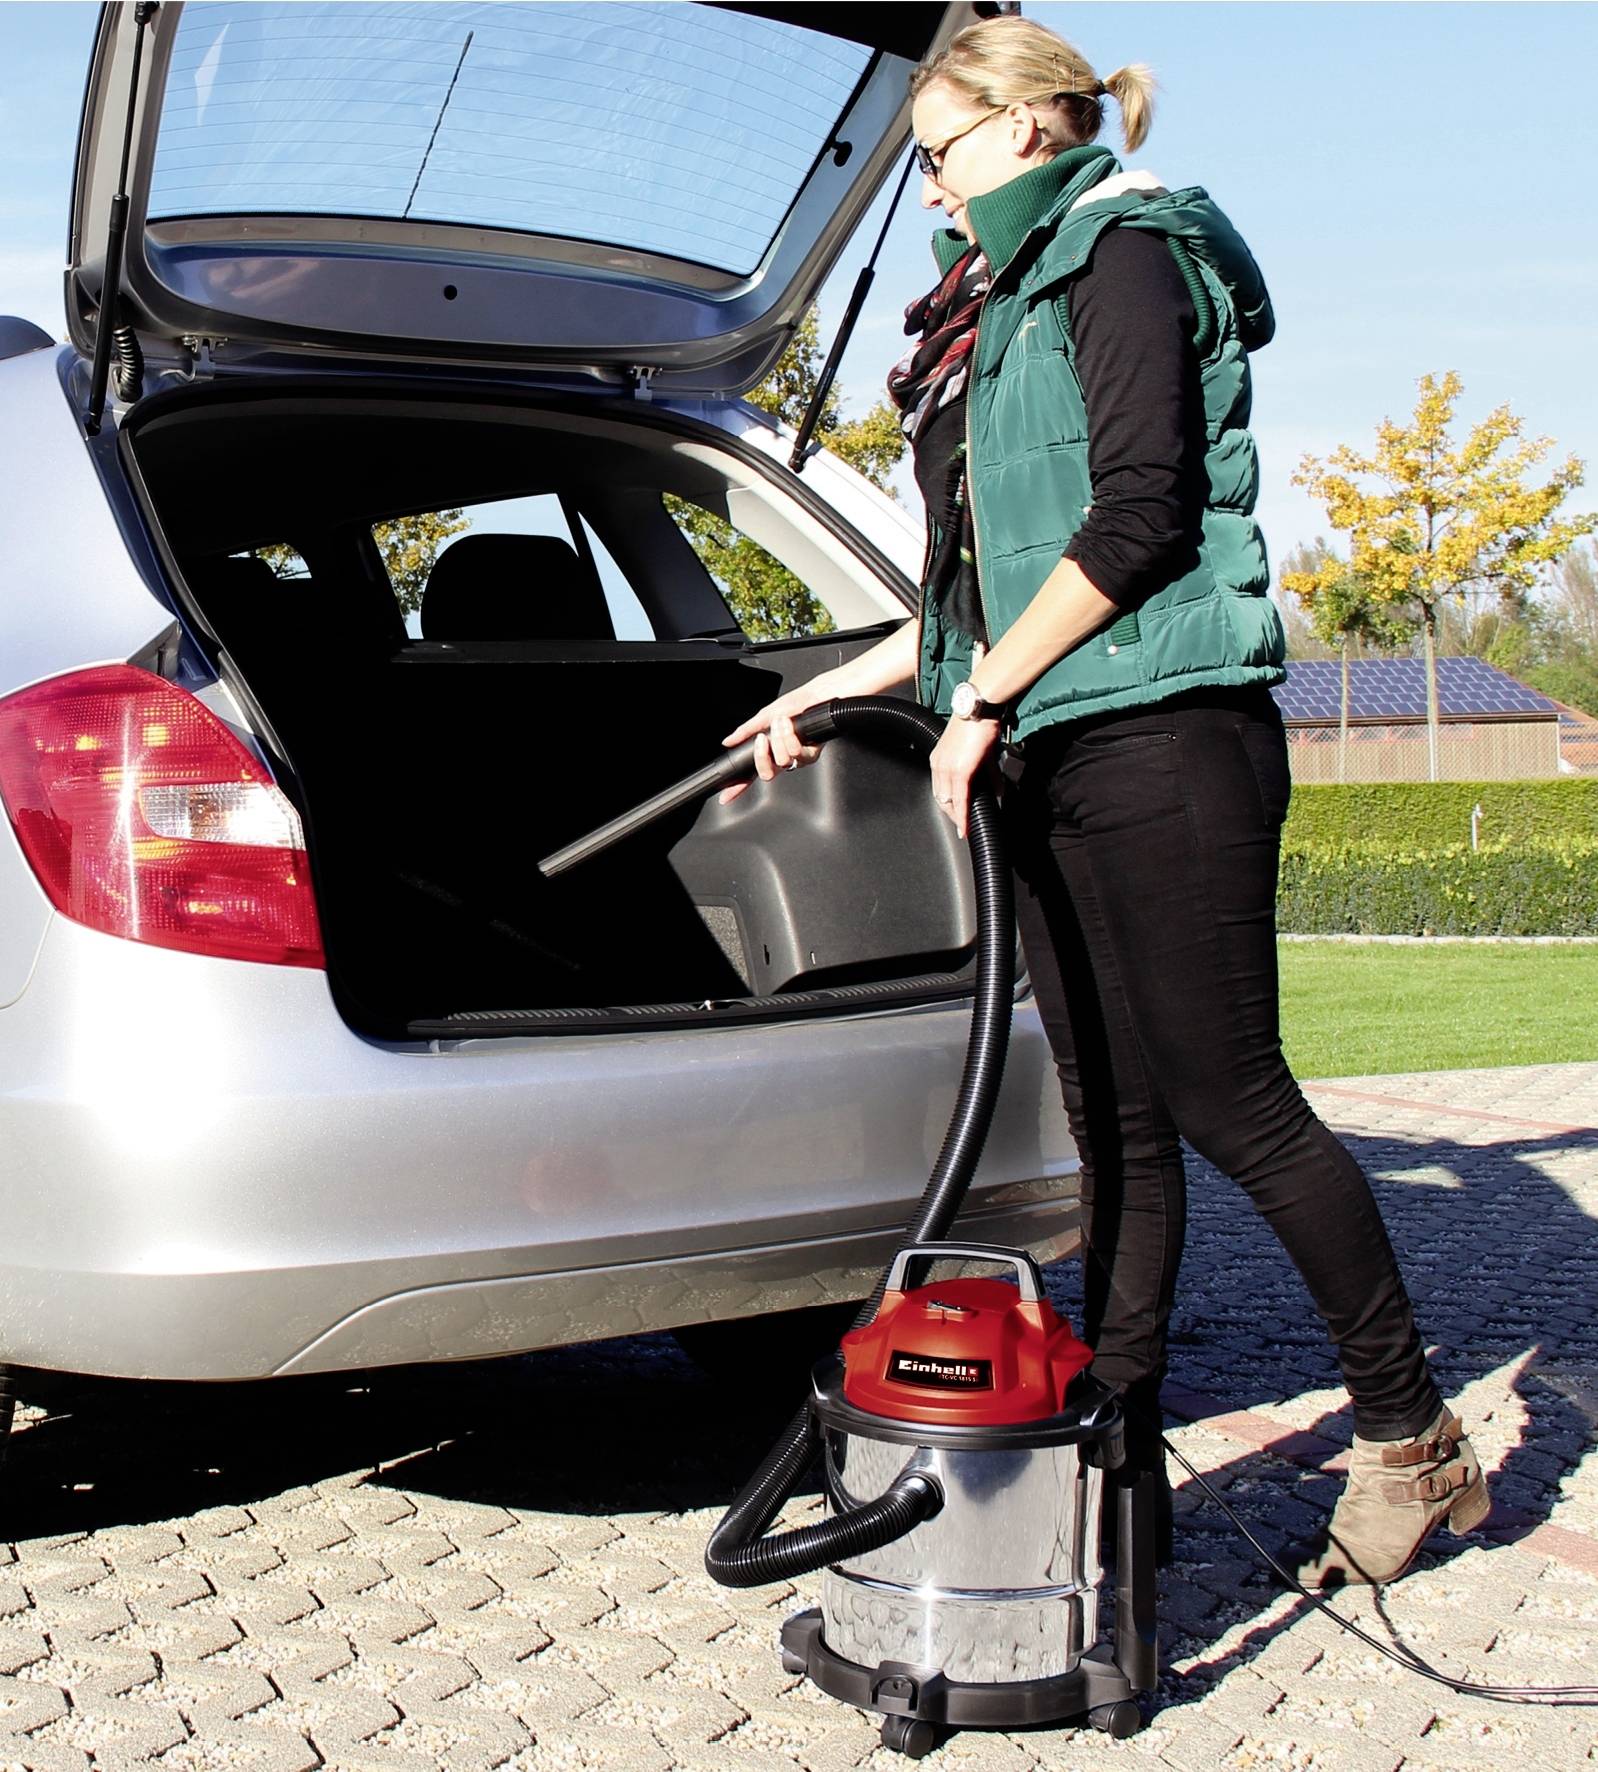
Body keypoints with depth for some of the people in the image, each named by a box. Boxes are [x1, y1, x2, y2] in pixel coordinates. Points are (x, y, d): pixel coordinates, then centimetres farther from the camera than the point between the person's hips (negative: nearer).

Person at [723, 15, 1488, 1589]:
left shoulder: (1122, 250, -3)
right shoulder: (1012, 306, 24)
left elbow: (1139, 514, -16)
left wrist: (981, 700, -14)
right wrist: (837, 687, 27)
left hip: (1163, 741, -9)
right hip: (1059, 758, 9)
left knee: (1228, 1103, -6)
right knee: (1115, 1127, 8)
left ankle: (1411, 1440, 7)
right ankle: (1121, 1449, 14)